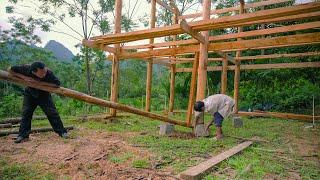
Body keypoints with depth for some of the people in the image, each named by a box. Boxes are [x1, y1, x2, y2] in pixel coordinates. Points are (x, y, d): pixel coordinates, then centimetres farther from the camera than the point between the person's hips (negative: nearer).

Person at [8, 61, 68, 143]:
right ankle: (23, 135, 7)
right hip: (30, 94, 1)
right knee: (26, 113, -4)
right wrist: (23, 77, -25)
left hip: (44, 94, -1)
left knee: (51, 112, -8)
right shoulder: (26, 69, -30)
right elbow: (10, 69, -16)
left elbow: (57, 83, -25)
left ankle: (62, 131, -2)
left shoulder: (49, 73, -33)